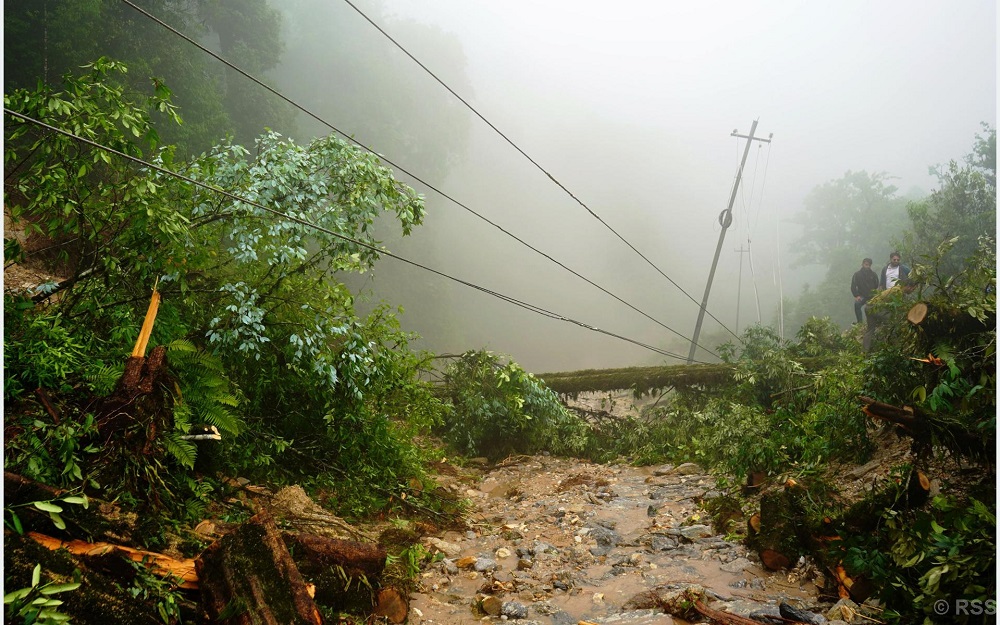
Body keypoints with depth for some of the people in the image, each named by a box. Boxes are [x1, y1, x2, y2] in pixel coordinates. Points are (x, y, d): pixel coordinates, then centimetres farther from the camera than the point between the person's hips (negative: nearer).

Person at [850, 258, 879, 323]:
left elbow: (877, 286, 10)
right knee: (857, 304, -29)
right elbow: (853, 286, -2)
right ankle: (859, 322, -26)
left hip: (871, 297, 2)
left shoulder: (874, 274, 4)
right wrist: (856, 296, -14)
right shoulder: (857, 274, 1)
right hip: (862, 296, -2)